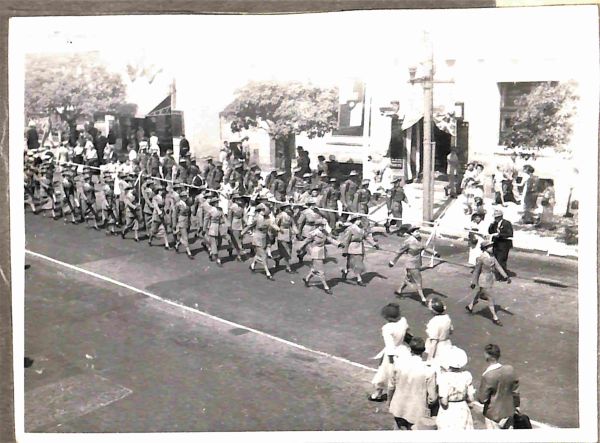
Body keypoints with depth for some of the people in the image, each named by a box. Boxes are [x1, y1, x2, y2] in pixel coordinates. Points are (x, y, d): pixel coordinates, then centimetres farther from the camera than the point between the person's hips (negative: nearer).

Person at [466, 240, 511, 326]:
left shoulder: (491, 256, 0)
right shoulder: (481, 258, -21)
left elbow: (498, 267, 1)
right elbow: (476, 271, -14)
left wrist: (506, 277, -6)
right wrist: (473, 282, -8)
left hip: (490, 279, 8)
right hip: (484, 281, -8)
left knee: (481, 295, 25)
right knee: (490, 299, 0)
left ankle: (470, 306, 47)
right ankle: (494, 317, 13)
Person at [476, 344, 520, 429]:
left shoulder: (487, 376, -27)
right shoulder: (510, 369, -14)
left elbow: (482, 399, -19)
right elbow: (515, 391, 0)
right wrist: (516, 405, 15)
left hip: (493, 415, -4)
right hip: (508, 411, 4)